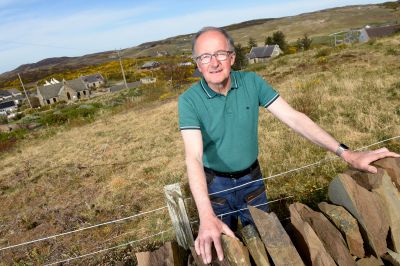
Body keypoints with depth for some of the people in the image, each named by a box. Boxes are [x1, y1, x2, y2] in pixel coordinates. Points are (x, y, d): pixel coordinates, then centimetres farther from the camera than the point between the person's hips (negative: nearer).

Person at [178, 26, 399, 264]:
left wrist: (346, 153, -20)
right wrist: (206, 216, -44)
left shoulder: (252, 82, -13)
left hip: (251, 178, 2)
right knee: (222, 246, 17)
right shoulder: (189, 100, -21)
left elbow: (293, 117, -14)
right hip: (215, 183, -2)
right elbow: (193, 158, -31)